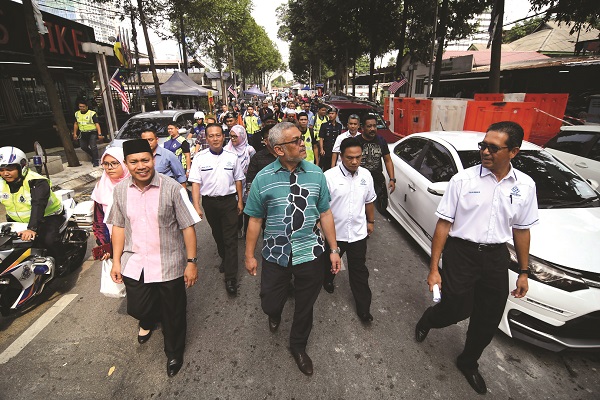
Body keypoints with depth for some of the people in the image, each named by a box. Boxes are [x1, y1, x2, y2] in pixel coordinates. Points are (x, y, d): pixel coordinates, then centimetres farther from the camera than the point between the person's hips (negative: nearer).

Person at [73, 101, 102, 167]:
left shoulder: (92, 113, -9)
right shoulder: (77, 114, 10)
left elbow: (97, 124, -15)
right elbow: (76, 124, 19)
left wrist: (99, 134, -23)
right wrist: (74, 133, 18)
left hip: (92, 133, -7)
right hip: (83, 133, 7)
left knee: (93, 146, -14)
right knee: (83, 147, 11)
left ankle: (95, 161, -7)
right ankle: (93, 156, 31)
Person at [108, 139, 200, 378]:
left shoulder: (172, 188, -16)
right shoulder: (120, 190, -2)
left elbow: (187, 227, -13)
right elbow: (119, 226, 7)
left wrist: (191, 262, -13)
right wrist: (116, 261, 7)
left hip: (168, 264, -3)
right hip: (134, 264, 4)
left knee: (172, 314, 13)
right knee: (137, 308, 17)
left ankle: (174, 353, 41)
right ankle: (149, 320, 56)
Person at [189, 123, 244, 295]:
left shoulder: (232, 157, 0)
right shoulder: (200, 157, -4)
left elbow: (238, 180, 7)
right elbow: (195, 183, -6)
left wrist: (240, 201, 6)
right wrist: (196, 206, -13)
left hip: (229, 201, -1)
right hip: (209, 202, 1)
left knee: (230, 239, -4)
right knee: (217, 234, 20)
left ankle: (230, 278, 1)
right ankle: (225, 258, 45)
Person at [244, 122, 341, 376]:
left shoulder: (315, 173, -4)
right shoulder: (263, 179, -9)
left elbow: (325, 214, 1)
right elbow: (255, 220, -3)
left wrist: (334, 249, 1)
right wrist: (249, 255, 1)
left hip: (310, 253, 1)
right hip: (276, 254, -1)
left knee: (305, 306, 18)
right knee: (270, 304, 14)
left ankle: (298, 346, 48)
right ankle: (275, 314, 56)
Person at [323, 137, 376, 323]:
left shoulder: (366, 175, -3)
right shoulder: (329, 176, -19)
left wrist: (371, 221, 17)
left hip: (358, 233, 3)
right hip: (334, 232, -2)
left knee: (359, 271, 12)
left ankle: (364, 308, 26)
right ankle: (327, 280, 56)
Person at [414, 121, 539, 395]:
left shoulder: (525, 186, 0)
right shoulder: (462, 180, -12)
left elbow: (521, 230, 9)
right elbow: (443, 224, -11)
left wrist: (523, 273, 12)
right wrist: (433, 269, -12)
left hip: (497, 257, 4)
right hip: (461, 253, -4)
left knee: (488, 320, 14)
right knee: (457, 310, 3)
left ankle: (468, 362, 41)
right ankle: (427, 320, 40)